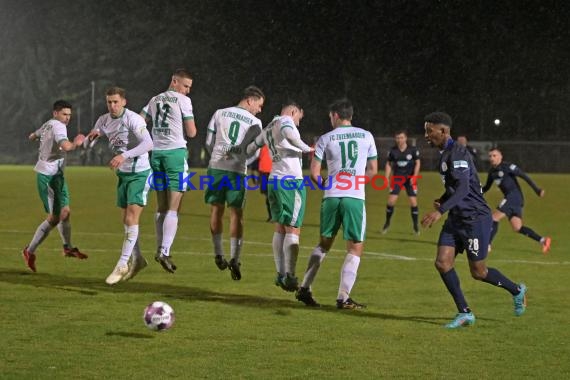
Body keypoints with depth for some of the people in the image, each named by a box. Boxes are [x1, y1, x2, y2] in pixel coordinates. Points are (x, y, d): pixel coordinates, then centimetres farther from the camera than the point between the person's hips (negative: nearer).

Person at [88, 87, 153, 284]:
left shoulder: (133, 119, -20)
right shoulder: (103, 120, 2)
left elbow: (148, 144, -32)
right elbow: (89, 141, 17)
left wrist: (124, 156, -40)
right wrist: (93, 135, -7)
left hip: (140, 173, -7)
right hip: (123, 174, 7)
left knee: (131, 219, -13)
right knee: (126, 219, 11)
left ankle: (122, 264, -9)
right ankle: (137, 259, 26)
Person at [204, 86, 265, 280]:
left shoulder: (219, 114, 6)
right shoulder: (255, 122, -1)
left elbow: (208, 143, 8)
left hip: (216, 167, 2)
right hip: (237, 171, -2)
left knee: (216, 209, 14)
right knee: (236, 213, 3)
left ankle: (218, 254, 20)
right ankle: (234, 258, -7)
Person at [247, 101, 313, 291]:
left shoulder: (268, 129, 19)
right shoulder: (285, 120, -4)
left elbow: (250, 149, 28)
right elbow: (289, 135, -27)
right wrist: (307, 149, -18)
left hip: (273, 180, 8)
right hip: (291, 181, -8)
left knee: (280, 228, 15)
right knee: (293, 230, -6)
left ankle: (280, 274, 17)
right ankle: (289, 276, -10)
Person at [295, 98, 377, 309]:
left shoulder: (325, 139, 3)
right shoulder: (366, 136, 6)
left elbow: (314, 173, 0)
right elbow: (372, 170, 11)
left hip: (331, 197, 2)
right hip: (355, 197, -2)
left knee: (324, 243, 19)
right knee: (355, 248, 5)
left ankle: (304, 289, 18)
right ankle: (343, 297, -2)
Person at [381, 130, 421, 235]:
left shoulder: (413, 150, -8)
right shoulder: (393, 151, -3)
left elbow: (417, 163, -1)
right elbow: (389, 164, 7)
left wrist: (414, 177, -11)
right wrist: (386, 178, -3)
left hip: (410, 178, -1)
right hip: (397, 177, 1)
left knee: (413, 201, -6)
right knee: (391, 200, -7)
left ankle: (415, 226, 9)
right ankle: (387, 223, 12)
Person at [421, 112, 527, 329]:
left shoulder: (457, 153, -19)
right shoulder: (444, 154, 13)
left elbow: (463, 188, -30)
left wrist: (440, 211, -40)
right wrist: (442, 200, 7)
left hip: (475, 218, -9)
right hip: (457, 219, 9)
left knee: (478, 272, 1)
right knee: (442, 262, -5)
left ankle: (517, 291, 27)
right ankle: (465, 314, 3)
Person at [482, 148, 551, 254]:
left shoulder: (507, 166, -8)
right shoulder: (492, 171, 16)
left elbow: (524, 176, -11)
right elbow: (486, 187, 26)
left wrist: (537, 189, -16)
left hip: (514, 196, -8)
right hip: (509, 198, 8)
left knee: (494, 217, -10)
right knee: (517, 228, 0)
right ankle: (542, 240, 0)